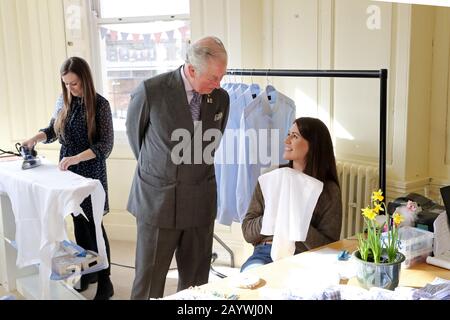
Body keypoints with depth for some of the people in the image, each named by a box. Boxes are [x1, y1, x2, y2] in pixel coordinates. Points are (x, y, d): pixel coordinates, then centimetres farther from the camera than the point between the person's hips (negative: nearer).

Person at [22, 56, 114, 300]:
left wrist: (77, 157, -26)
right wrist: (36, 138, -4)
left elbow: (106, 144, -16)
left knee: (93, 224, 0)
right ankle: (87, 271, 29)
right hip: (67, 170, 5)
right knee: (79, 222, 13)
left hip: (90, 172, -5)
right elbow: (53, 130, 16)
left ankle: (104, 282, 10)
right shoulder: (63, 102, 3)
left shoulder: (100, 105, -12)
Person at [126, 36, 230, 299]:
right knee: (149, 281, 7)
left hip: (200, 201, 3)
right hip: (157, 200, -3)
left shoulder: (221, 98, -2)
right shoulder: (151, 91, -14)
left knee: (196, 281, 11)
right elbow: (134, 130, 5)